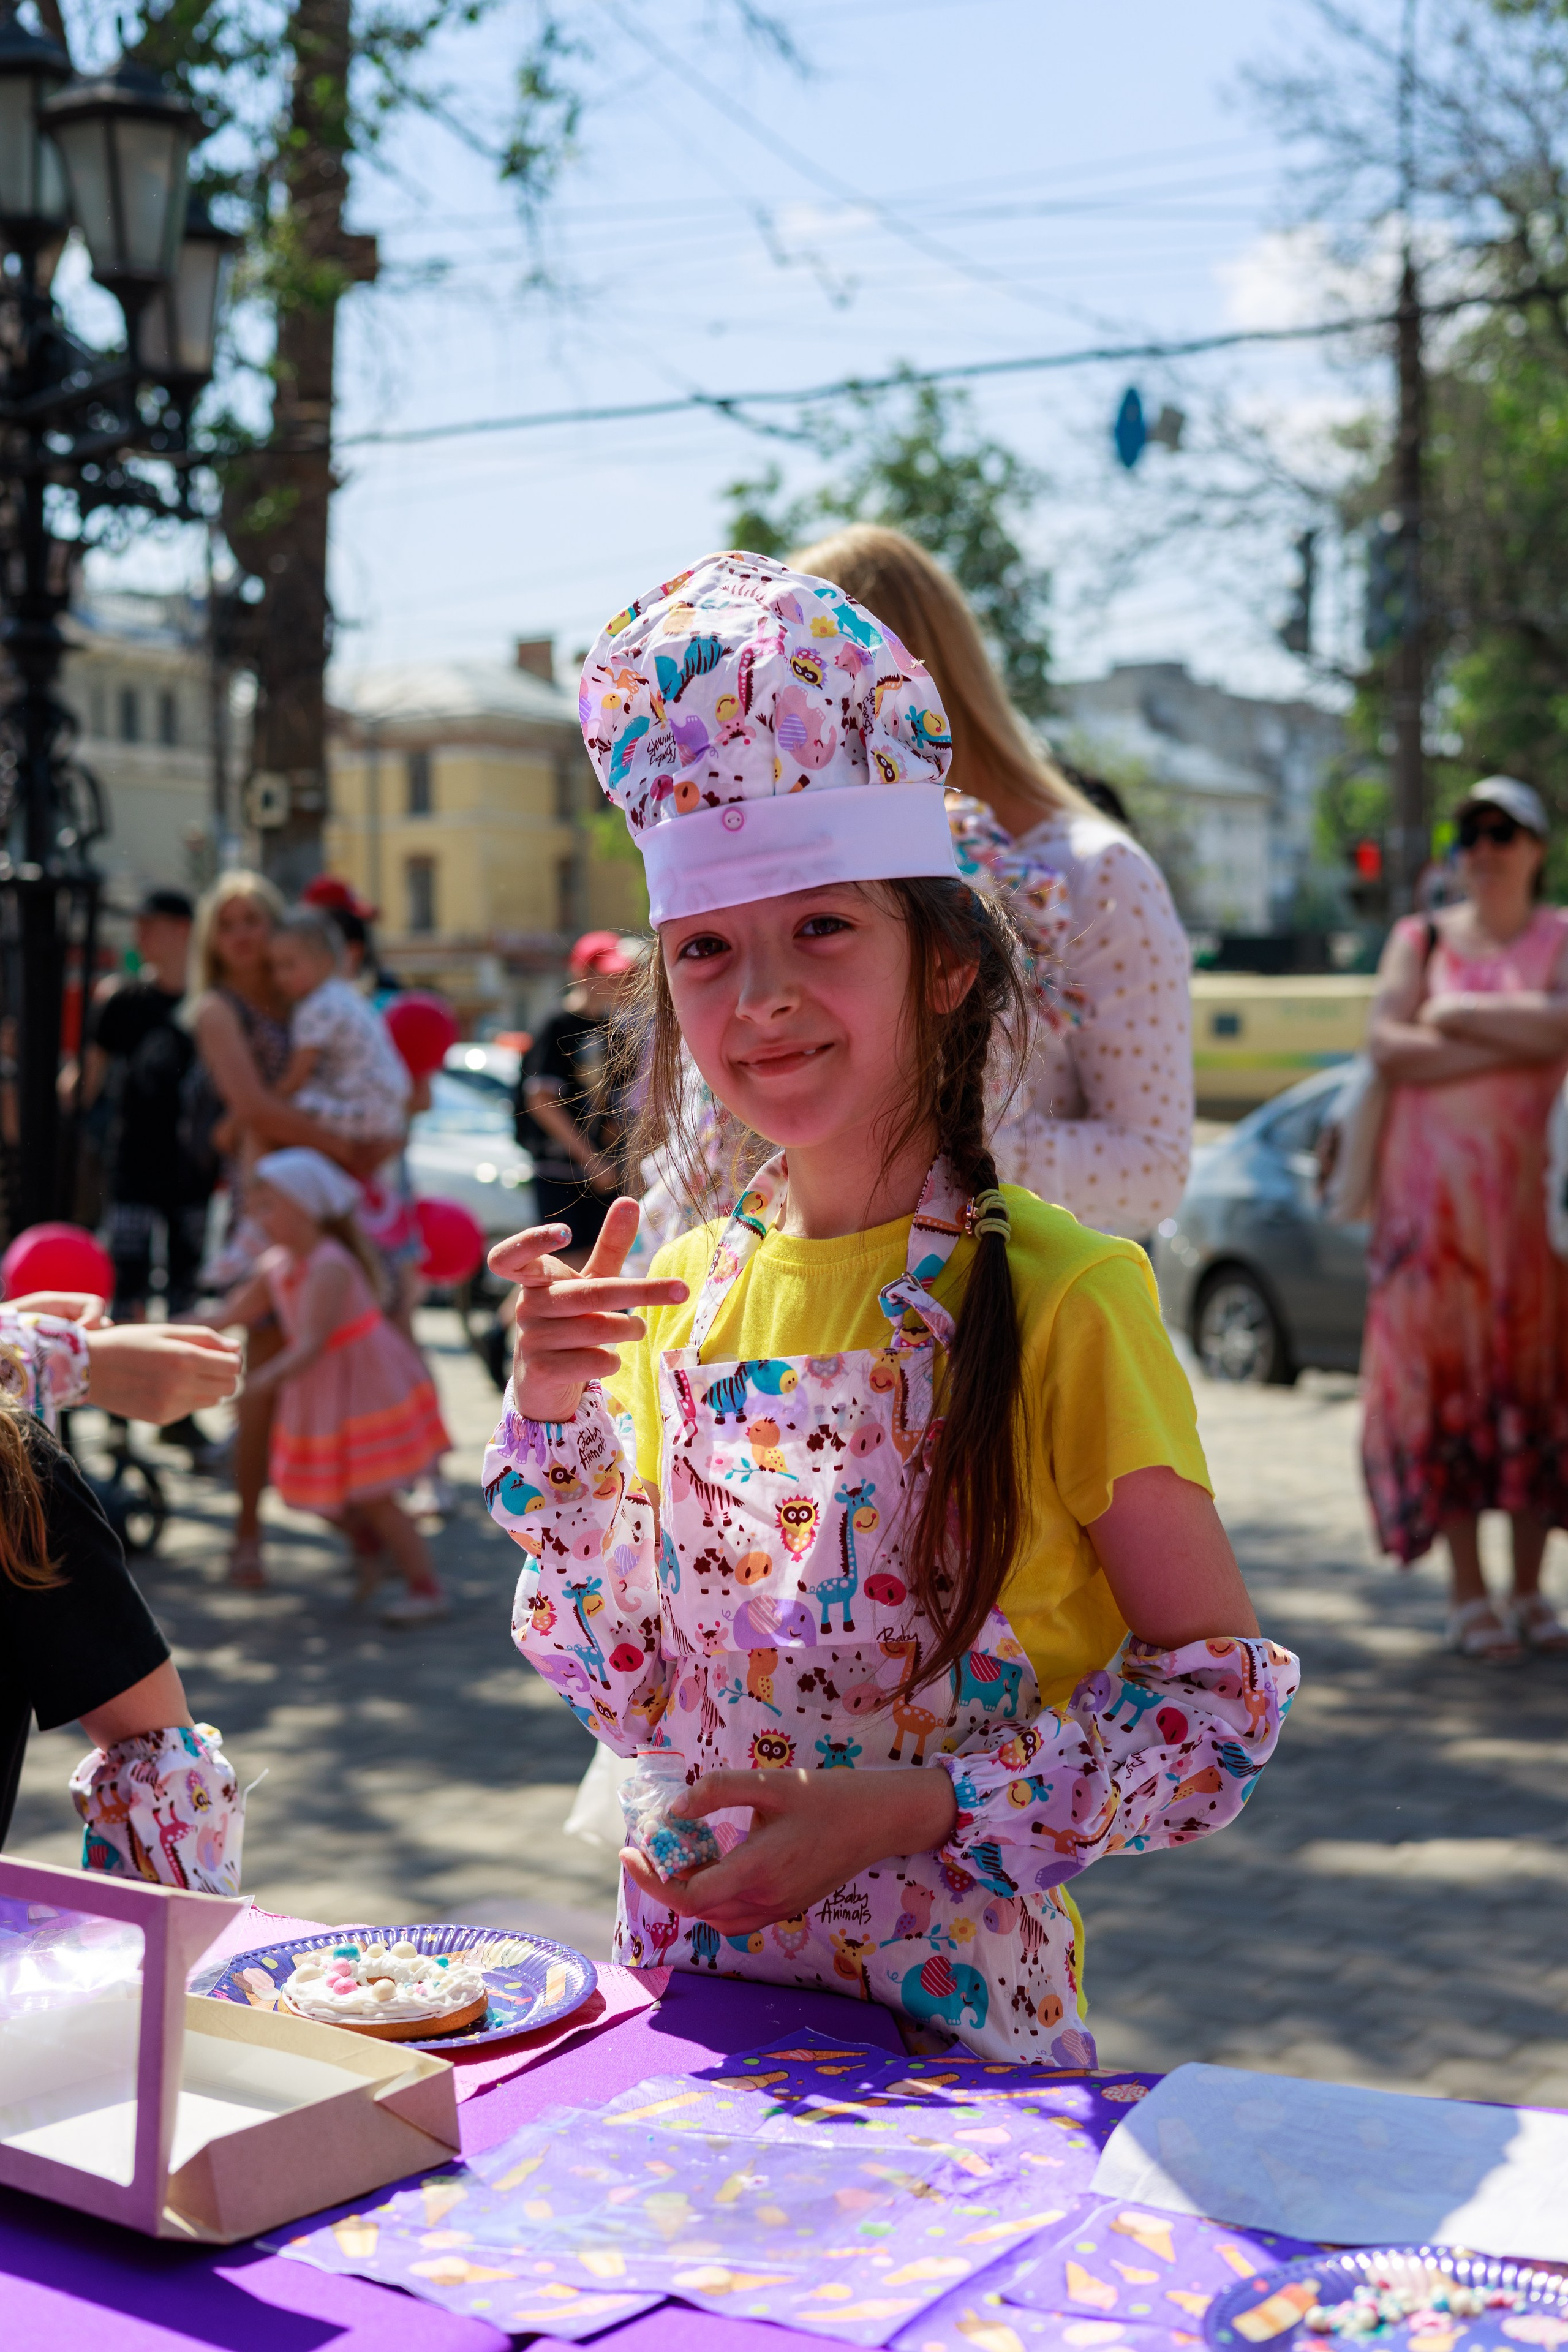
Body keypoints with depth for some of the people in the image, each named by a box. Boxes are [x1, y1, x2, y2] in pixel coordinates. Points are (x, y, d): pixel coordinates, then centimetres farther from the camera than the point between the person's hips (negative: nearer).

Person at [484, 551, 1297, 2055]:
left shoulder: (1056, 1297, -14)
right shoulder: (684, 1293, 1)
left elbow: (1224, 1702, -12)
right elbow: (631, 1699, 5)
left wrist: (911, 1814, -20)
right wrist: (554, 1421, -8)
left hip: (955, 2023, -4)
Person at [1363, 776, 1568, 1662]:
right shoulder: (1421, 938, 10)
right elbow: (1388, 1046, -6)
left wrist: (1454, 1012, -7)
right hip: (1432, 1183, 0)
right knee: (1444, 1369, -4)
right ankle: (1469, 1594, 2)